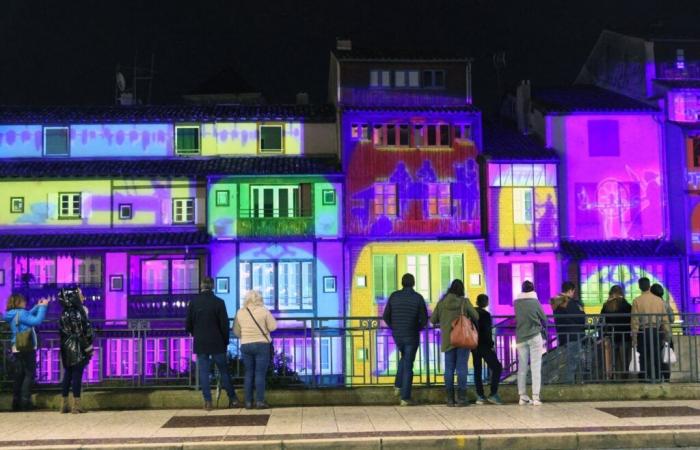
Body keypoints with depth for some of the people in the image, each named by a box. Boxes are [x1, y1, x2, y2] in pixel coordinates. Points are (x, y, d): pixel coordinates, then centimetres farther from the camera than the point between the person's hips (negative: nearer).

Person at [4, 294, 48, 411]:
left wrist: (38, 306, 18)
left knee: (19, 375, 11)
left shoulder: (13, 315, 9)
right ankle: (25, 401, -8)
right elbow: (37, 321, -26)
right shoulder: (20, 313, -17)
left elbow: (28, 316, 22)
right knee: (29, 374, -3)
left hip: (17, 349, 8)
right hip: (27, 349, -8)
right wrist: (42, 306, -17)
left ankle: (16, 402, 12)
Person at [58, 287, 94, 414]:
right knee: (77, 375, -2)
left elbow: (62, 331, 10)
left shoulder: (64, 313, 7)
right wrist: (88, 347, -6)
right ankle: (76, 405, 0)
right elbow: (86, 331, -15)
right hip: (78, 348, -7)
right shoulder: (79, 312, -14)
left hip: (67, 348, 7)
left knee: (67, 375, 11)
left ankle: (64, 404, 15)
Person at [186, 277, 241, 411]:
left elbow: (188, 325, 2)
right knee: (224, 371, 7)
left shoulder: (193, 302, -2)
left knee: (204, 372, 5)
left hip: (200, 344, 1)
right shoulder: (219, 302, -8)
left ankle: (208, 401, 3)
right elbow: (224, 324, -7)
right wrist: (226, 341, 6)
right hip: (217, 343, -1)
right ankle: (233, 399, 10)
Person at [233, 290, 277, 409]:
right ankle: (260, 401, -3)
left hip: (245, 345, 3)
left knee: (249, 373, 9)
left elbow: (236, 331, 7)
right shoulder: (263, 310, -8)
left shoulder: (240, 312, 2)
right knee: (260, 373, -1)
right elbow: (273, 327, -5)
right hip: (262, 345, -3)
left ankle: (248, 402, 9)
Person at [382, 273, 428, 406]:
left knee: (404, 358, 30)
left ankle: (398, 386, 22)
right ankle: (405, 398, 0)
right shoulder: (418, 298, -8)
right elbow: (424, 319, -8)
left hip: (397, 336, 3)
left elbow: (386, 316, 0)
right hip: (412, 336, -3)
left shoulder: (394, 296, -1)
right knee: (408, 366, 2)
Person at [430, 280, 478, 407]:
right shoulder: (464, 302, -7)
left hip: (448, 340, 2)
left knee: (449, 369, 7)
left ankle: (450, 399, 7)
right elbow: (476, 317, 1)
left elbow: (433, 320, 5)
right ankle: (461, 398, 0)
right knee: (461, 368, 1)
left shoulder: (441, 303, 0)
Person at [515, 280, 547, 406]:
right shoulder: (535, 302, -5)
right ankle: (535, 397, -7)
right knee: (536, 367, -2)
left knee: (522, 368, 7)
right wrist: (541, 326, 19)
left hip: (521, 338, 3)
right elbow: (544, 319, 2)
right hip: (535, 337, -3)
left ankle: (523, 396, 7)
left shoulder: (516, 303, 2)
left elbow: (517, 319, 10)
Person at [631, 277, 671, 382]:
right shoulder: (659, 300, 4)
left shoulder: (637, 301, -3)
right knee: (657, 358, 8)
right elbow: (665, 319, 4)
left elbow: (635, 320, -5)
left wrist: (634, 337, -2)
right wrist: (666, 335, 11)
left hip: (643, 332, -2)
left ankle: (645, 379, 0)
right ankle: (657, 378, 9)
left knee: (644, 358, 2)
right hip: (657, 331, 2)